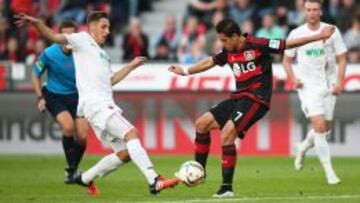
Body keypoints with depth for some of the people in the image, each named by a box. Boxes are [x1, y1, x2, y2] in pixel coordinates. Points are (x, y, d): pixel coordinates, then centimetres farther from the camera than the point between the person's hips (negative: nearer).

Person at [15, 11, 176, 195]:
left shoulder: (102, 54, 28)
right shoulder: (83, 39, 4)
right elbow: (54, 37, -7)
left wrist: (131, 66, 28)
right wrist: (35, 23, -23)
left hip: (106, 105, 9)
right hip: (94, 103, -9)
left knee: (124, 153, 8)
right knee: (131, 134, -23)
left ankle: (85, 179, 22)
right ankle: (154, 181, -31)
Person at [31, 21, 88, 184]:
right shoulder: (48, 54, -15)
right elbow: (36, 75, 1)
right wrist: (40, 98, -6)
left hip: (76, 96, 2)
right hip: (54, 96, -2)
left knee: (82, 136, -9)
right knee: (68, 126, -26)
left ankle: (74, 169, 18)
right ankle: (71, 170, -11)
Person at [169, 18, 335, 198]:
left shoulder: (257, 45, -12)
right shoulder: (229, 52, 9)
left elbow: (289, 44, -10)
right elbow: (210, 62, 26)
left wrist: (319, 36, -14)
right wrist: (185, 72, 34)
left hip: (256, 98, -8)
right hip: (239, 97, 8)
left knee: (227, 133, -24)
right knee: (202, 124, 6)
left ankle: (227, 187, -20)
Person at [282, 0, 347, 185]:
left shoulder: (332, 31, -2)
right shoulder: (296, 34, -3)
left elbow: (342, 59, 2)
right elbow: (287, 60, 9)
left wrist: (339, 82, -10)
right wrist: (293, 78, -8)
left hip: (328, 85, 3)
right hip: (308, 86, -3)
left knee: (326, 128, 10)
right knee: (319, 126, -16)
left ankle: (303, 148, 41)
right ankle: (329, 171, -12)